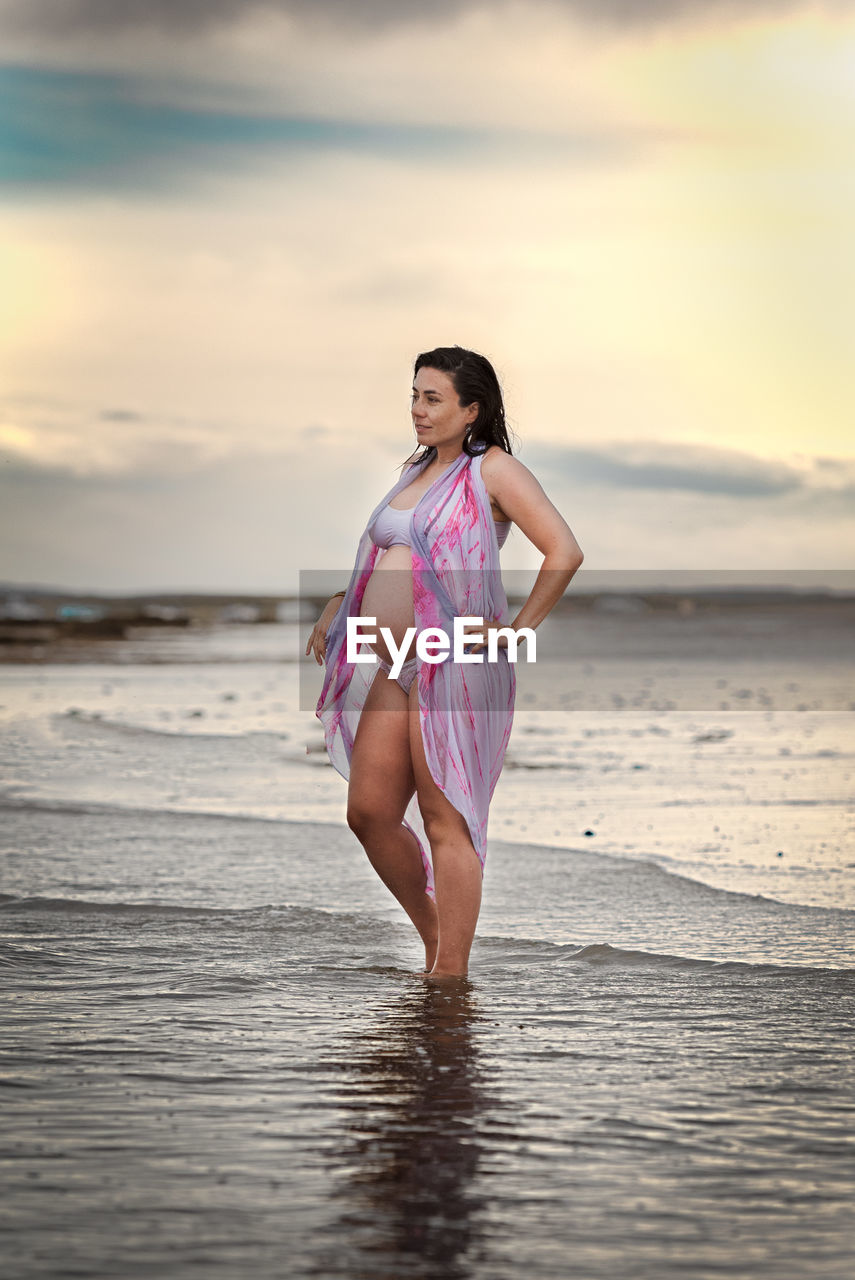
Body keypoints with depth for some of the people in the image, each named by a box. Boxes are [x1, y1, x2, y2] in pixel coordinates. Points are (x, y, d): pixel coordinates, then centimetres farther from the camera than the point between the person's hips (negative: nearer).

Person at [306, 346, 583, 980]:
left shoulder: (493, 469, -6)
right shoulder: (416, 468, 18)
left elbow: (565, 551, -14)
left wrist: (518, 629, -13)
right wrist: (338, 605, 18)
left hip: (455, 665, -8)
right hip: (395, 667, 8)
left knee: (445, 822, -5)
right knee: (370, 812, 6)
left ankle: (450, 976, 2)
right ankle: (435, 939, 24)